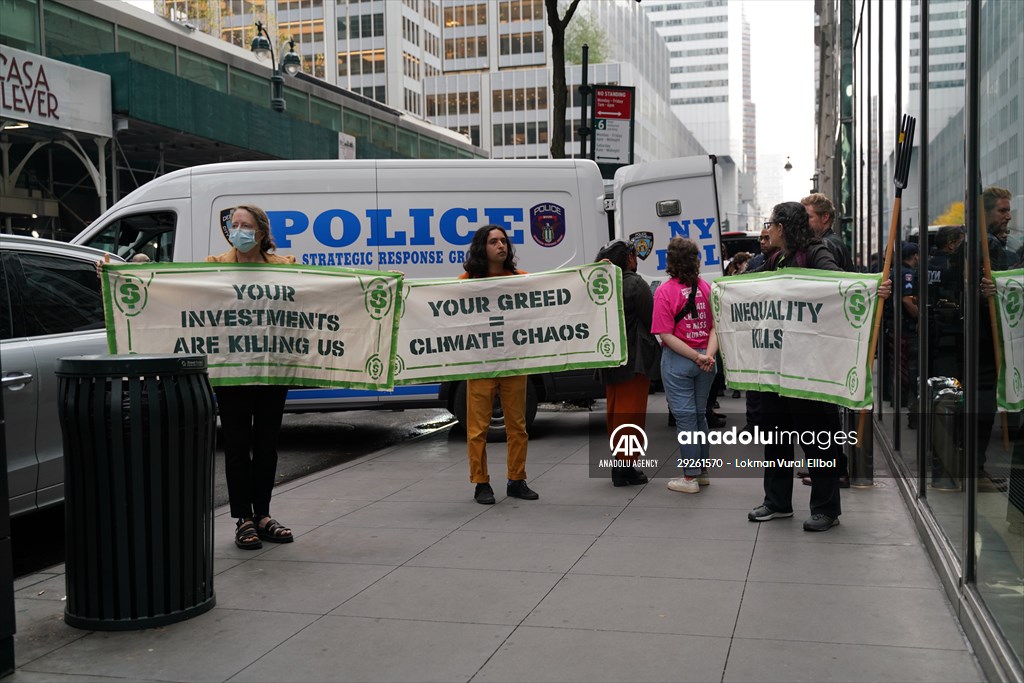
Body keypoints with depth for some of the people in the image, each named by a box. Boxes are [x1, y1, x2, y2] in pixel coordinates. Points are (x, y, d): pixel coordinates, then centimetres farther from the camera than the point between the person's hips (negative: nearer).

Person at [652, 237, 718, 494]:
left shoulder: (665, 291, -11)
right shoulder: (706, 287, 0)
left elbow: (667, 335, -16)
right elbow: (715, 327, -4)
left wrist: (695, 357, -14)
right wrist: (708, 354, -11)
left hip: (677, 361, -4)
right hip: (706, 361, 5)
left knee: (685, 417, 1)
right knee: (700, 414, 17)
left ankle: (690, 478, 6)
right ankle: (702, 470, 26)